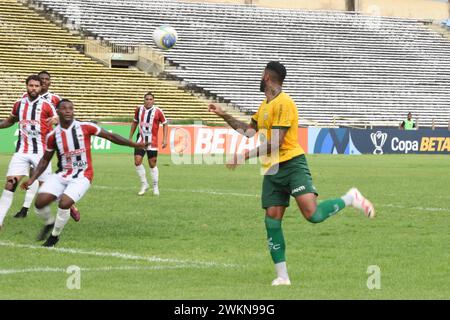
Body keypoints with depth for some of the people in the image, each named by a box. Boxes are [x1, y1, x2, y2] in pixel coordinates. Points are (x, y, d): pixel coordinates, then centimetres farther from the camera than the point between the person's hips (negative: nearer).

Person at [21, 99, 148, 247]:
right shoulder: (52, 136, 1)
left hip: (82, 176, -3)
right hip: (62, 174, 3)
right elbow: (45, 160, 14)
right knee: (40, 202, -14)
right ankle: (49, 223, 21)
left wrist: (135, 145, -5)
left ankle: (54, 236, 2)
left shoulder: (85, 127, -8)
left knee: (64, 203, -25)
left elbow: (111, 136, -2)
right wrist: (32, 179, 5)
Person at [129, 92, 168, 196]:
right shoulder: (139, 109, 2)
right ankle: (144, 184, 6)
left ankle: (155, 187, 17)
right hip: (141, 140, 3)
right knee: (137, 161, -10)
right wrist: (130, 137, 15)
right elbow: (134, 123, 16)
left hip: (152, 141, -2)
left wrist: (165, 139, -4)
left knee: (152, 164, 2)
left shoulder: (158, 111, -7)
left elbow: (165, 124, 2)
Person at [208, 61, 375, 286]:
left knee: (313, 214, -21)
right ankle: (282, 276, 3)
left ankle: (351, 199, 5)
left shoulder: (283, 103, -14)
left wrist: (245, 156, -19)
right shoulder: (266, 105, 17)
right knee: (272, 221, -1)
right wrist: (224, 115, 26)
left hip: (292, 165, -8)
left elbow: (275, 143, -20)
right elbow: (248, 131, 31)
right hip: (272, 170, 9)